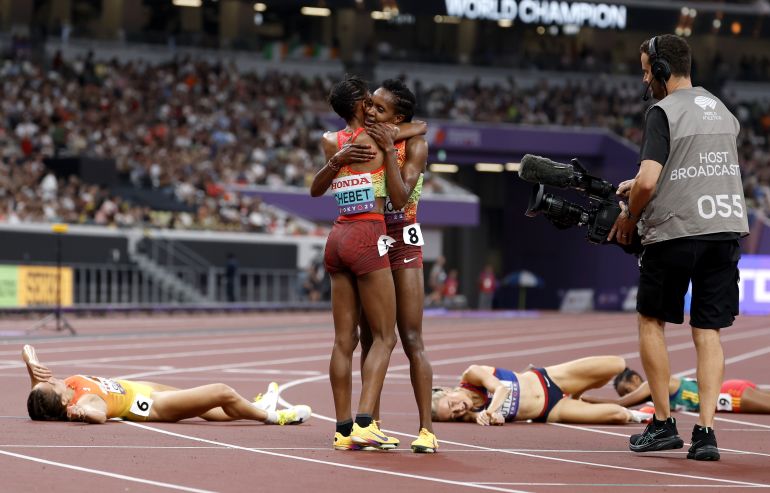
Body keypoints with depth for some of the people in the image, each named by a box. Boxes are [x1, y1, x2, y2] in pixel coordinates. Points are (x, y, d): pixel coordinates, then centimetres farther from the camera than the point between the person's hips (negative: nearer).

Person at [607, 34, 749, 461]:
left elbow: (648, 181, -19)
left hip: (675, 233, -6)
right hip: (726, 229, 6)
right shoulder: (721, 109, 15)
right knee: (708, 332, 6)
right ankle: (705, 432, -3)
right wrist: (640, 185, 30)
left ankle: (663, 424, 10)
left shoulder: (663, 112, -9)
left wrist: (629, 217, -1)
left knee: (651, 321, 12)